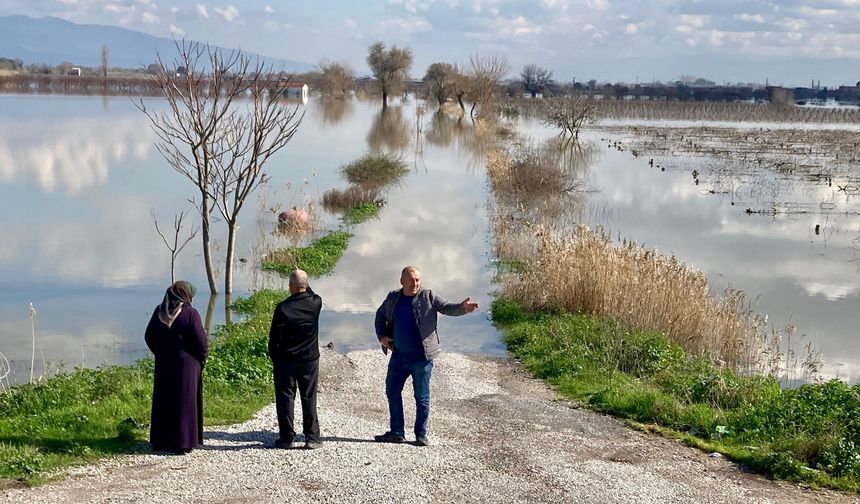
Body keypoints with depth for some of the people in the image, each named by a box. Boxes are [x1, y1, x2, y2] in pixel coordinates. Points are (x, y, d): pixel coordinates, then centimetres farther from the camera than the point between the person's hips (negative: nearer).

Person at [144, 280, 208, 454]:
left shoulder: (159, 311, 1)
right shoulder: (190, 313, -14)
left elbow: (149, 337, 8)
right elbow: (201, 342, -13)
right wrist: (201, 360, 3)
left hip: (163, 365, 5)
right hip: (186, 365, -5)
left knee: (163, 402, 13)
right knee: (185, 402, 3)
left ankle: (160, 441, 19)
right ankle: (183, 442, 4)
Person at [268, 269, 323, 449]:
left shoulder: (283, 307, -13)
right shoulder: (315, 303, -6)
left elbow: (274, 336, -8)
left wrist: (274, 357, 4)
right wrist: (305, 287, 14)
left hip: (285, 360, -2)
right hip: (310, 360, 3)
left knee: (285, 399, 6)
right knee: (309, 399, 8)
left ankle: (287, 437, 7)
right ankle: (312, 438, 8)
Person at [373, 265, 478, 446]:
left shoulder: (428, 297, -5)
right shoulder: (393, 298, 5)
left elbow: (447, 308, -13)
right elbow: (380, 315, 21)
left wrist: (463, 307, -34)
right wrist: (381, 336, 6)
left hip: (421, 357, -4)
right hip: (398, 357, 4)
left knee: (422, 397, 4)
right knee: (392, 392, 10)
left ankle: (421, 435, 15)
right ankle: (397, 432, 22)